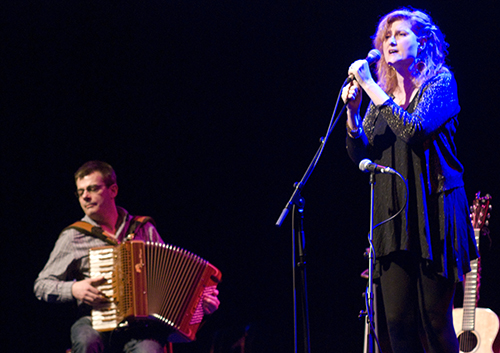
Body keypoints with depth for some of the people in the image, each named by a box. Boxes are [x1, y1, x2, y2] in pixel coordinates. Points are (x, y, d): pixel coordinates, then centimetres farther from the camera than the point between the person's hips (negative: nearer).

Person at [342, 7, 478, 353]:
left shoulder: (441, 82, -1)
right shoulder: (382, 94, 15)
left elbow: (415, 130, -18)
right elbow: (361, 154, 13)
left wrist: (371, 86, -15)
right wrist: (353, 111, -4)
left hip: (433, 210, -5)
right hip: (394, 215, 5)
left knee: (435, 318, -7)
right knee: (398, 322, -2)